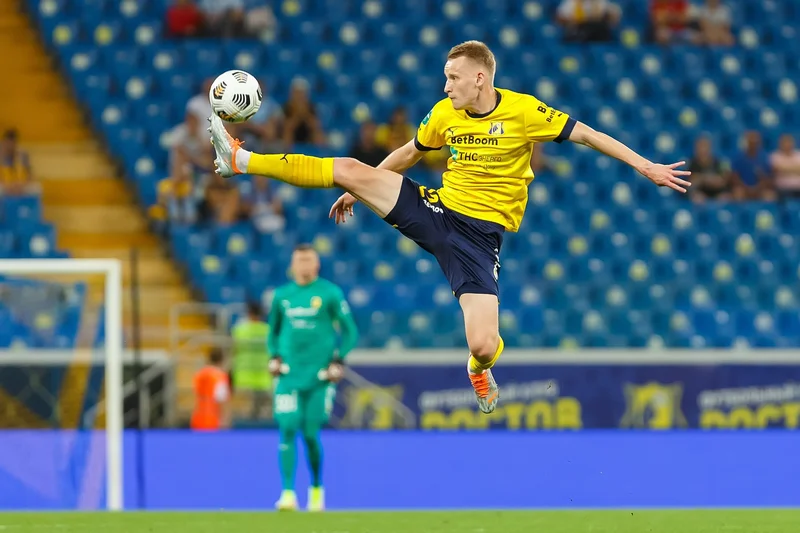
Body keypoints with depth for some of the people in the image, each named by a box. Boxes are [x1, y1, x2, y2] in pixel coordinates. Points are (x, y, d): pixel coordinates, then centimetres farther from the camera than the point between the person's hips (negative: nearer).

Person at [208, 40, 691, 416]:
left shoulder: (523, 111, -12)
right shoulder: (445, 114, 3)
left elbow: (587, 135, -6)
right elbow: (408, 154, 20)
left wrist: (646, 166, -10)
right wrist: (359, 192, 28)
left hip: (480, 233, -4)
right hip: (437, 211, 4)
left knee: (484, 346, -18)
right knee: (348, 169, -10)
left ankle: (479, 368, 23)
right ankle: (242, 161, -1)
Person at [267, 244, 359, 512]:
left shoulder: (330, 294, -1)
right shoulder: (281, 295, 10)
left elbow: (350, 332, 4)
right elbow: (273, 331, 23)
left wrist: (338, 361, -7)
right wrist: (274, 357, 6)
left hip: (319, 377, -2)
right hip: (289, 376, 2)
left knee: (311, 434, -2)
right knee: (288, 431, -10)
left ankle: (317, 489, 21)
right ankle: (288, 493, -11)